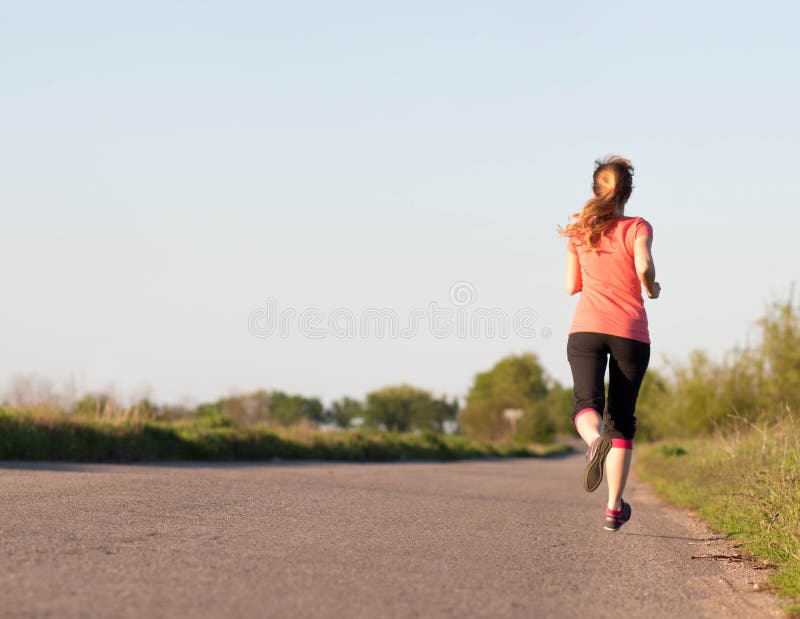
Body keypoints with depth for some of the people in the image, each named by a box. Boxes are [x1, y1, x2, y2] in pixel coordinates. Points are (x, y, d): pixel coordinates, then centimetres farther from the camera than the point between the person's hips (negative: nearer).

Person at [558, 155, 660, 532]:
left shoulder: (578, 231, 11)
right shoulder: (638, 228, 3)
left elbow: (571, 286, 14)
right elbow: (643, 267, -16)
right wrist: (651, 289, 5)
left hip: (586, 328, 1)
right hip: (631, 332, -1)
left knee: (587, 403, -10)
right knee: (622, 418, 10)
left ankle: (595, 439, -49)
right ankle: (614, 508, 8)